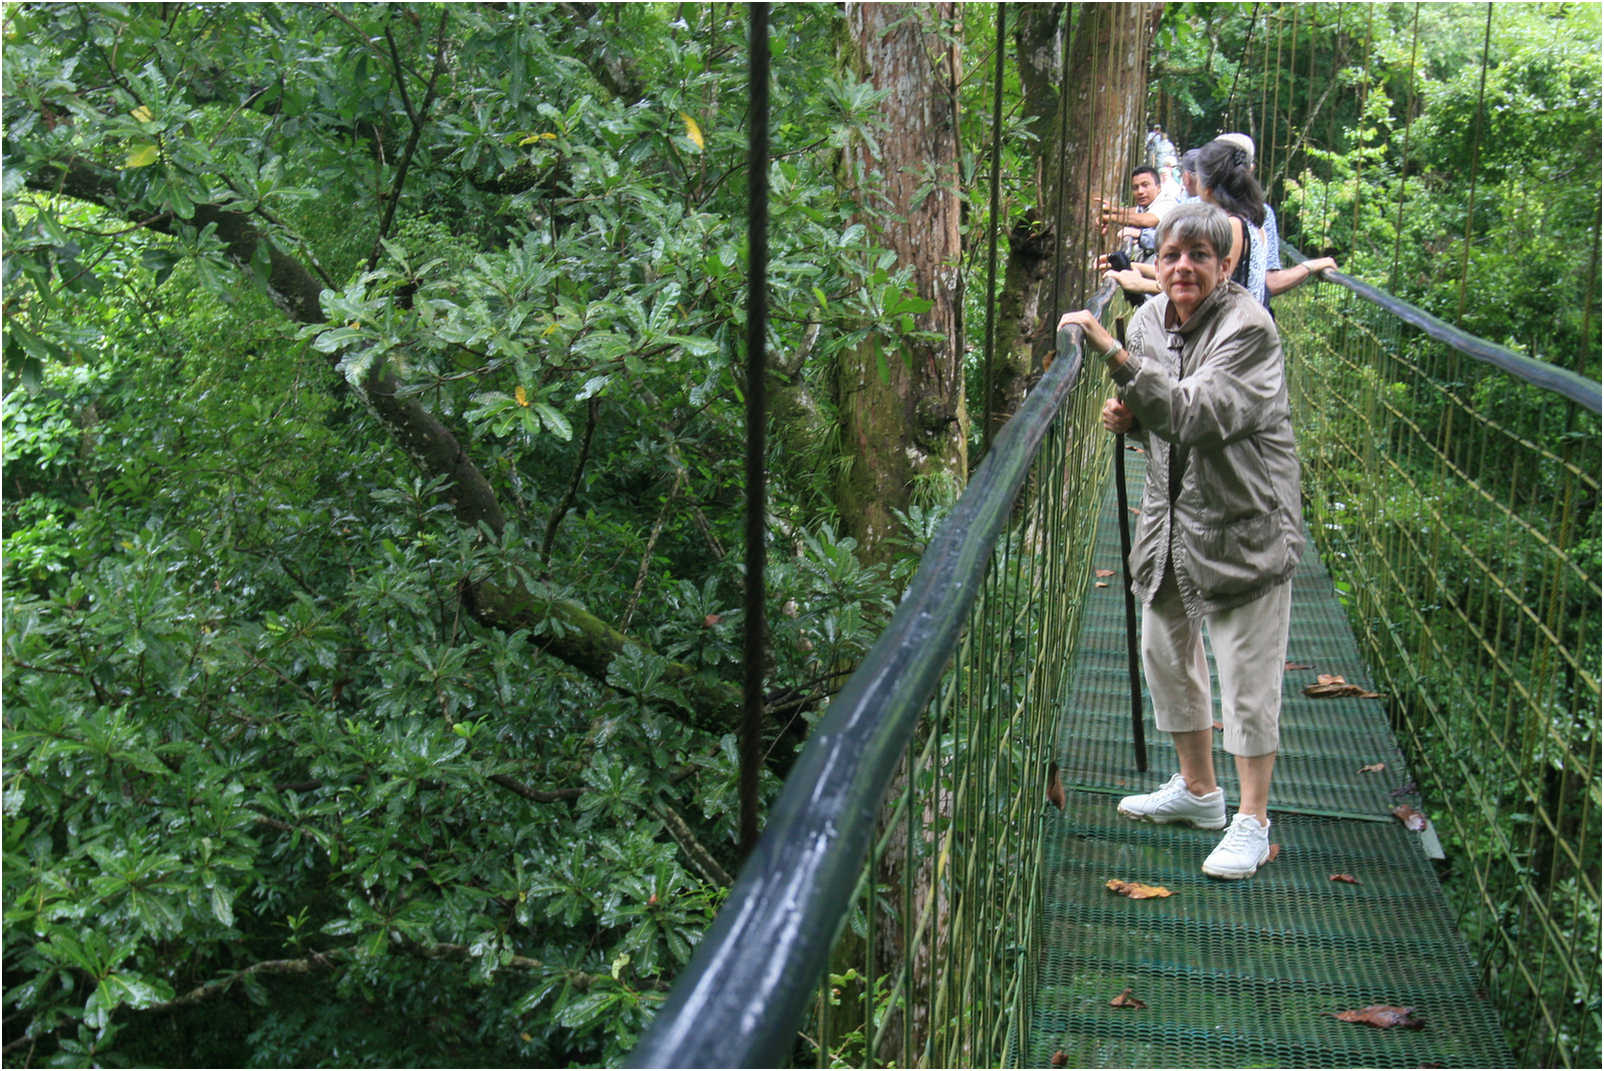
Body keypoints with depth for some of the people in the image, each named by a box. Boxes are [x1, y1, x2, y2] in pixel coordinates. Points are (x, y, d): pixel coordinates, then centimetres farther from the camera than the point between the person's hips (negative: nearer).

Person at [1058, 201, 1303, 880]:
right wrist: (1128, 414, -5)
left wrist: (1109, 350, -37)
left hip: (1244, 524, -8)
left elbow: (1194, 413, -33)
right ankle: (1197, 789, 37)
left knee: (1247, 674, 0)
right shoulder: (1149, 319, 3)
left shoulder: (1248, 327, -19)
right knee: (1166, 654, 17)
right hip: (1170, 514, 8)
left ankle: (1252, 820, 15)